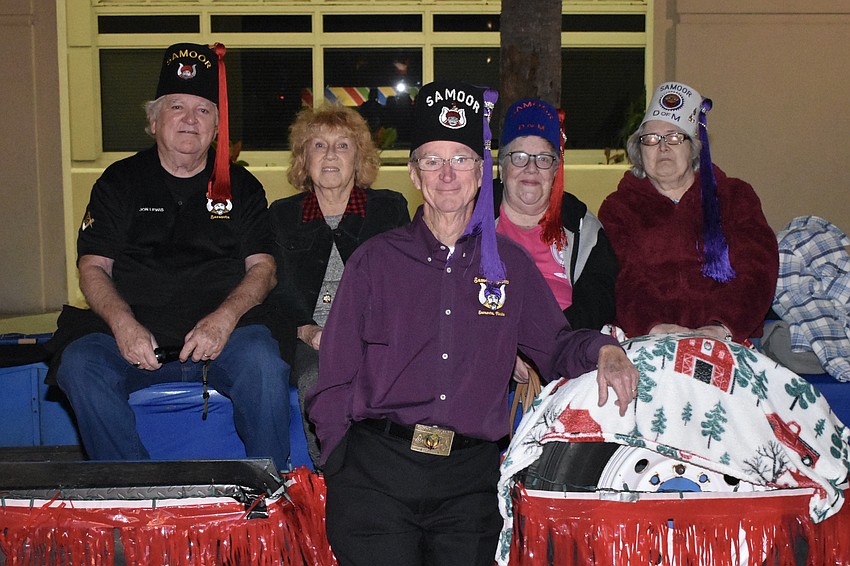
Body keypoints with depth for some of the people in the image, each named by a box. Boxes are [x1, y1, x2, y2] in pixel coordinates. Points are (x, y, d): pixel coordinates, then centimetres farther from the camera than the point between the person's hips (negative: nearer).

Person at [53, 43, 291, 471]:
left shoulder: (240, 185, 16)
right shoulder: (121, 181, 15)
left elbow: (262, 267, 7)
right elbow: (93, 267, 9)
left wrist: (225, 316, -14)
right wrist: (122, 322, -13)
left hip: (224, 331, -1)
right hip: (135, 336, 1)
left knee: (263, 365, -32)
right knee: (79, 364, -29)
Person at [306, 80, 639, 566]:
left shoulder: (509, 263, 13)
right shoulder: (375, 261, 7)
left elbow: (557, 347, 17)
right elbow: (334, 384, 7)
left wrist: (603, 351, -4)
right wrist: (346, 469, -4)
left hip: (470, 479, 2)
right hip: (377, 471, -1)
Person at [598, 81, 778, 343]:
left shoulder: (735, 196, 19)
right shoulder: (618, 208, 17)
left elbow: (756, 271, 4)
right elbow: (627, 281, 1)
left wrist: (722, 327, -14)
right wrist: (654, 326, -21)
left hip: (733, 340, 1)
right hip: (649, 346, 0)